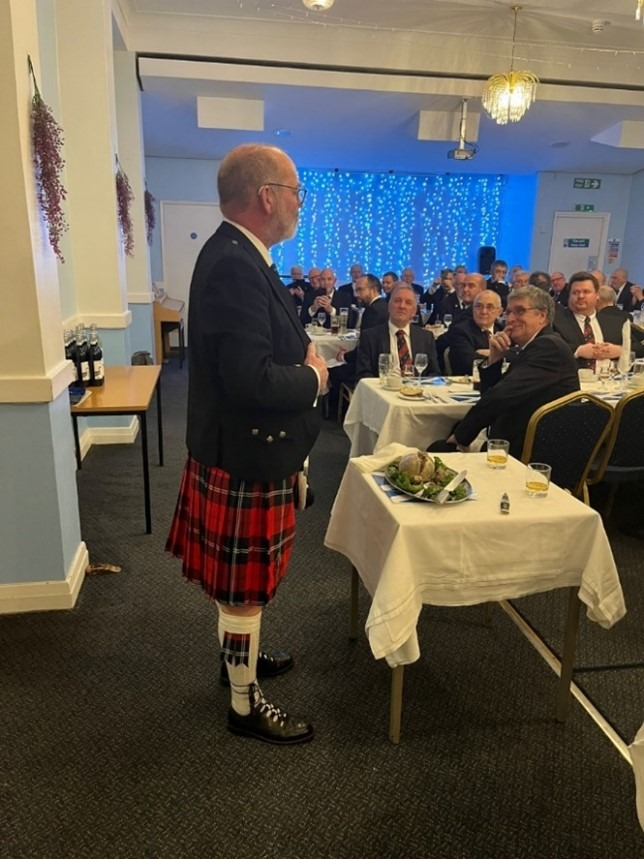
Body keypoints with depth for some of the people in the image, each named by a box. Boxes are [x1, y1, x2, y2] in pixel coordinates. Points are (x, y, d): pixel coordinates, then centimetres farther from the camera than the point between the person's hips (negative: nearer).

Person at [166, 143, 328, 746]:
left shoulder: (235, 254, 8)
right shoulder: (235, 265, -24)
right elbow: (252, 378, -31)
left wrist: (301, 351, 1)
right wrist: (313, 378, -14)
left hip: (237, 448, 10)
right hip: (246, 455, -10)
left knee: (236, 581, 26)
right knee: (245, 588, 8)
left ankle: (238, 656, 48)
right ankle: (245, 705, 28)